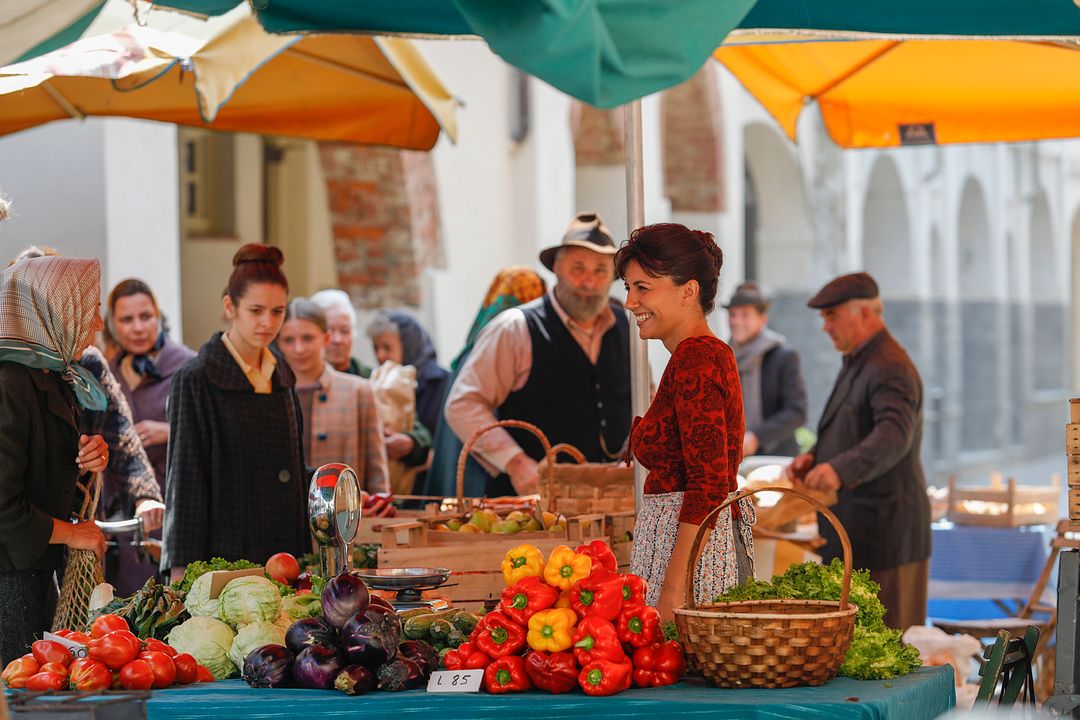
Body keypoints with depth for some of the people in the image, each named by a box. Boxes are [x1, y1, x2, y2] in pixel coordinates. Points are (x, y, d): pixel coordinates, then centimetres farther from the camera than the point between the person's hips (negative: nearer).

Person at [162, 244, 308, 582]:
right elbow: (184, 477, -8)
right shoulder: (195, 380, -7)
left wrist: (303, 552, 13)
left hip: (283, 552, 6)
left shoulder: (281, 376, 12)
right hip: (224, 551, -6)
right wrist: (183, 571, -12)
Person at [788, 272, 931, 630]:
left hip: (882, 537, -10)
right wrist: (814, 457, 7)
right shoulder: (858, 363, 19)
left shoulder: (890, 369, -16)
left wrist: (841, 470, -46)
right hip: (853, 533, 10)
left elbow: (894, 435, -32)